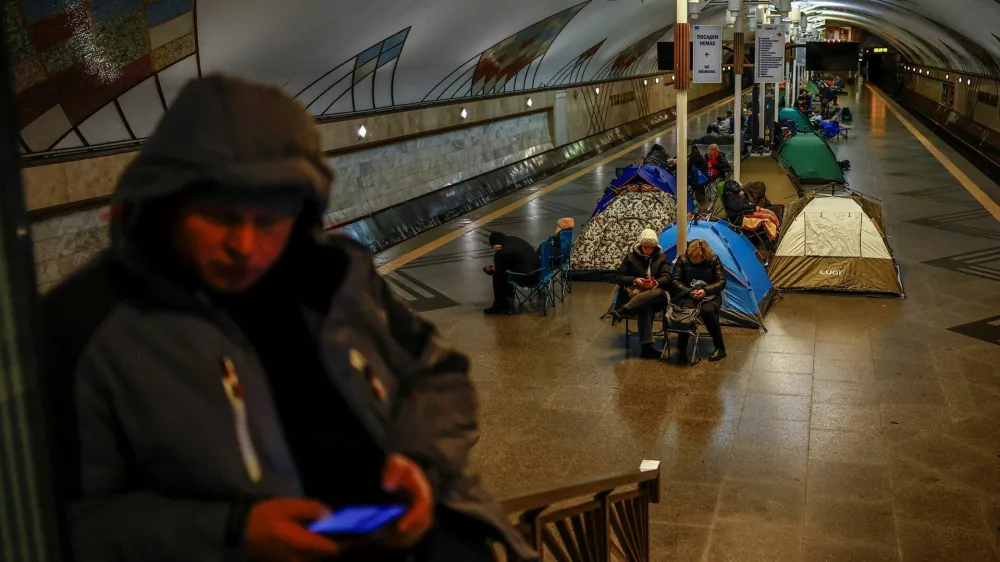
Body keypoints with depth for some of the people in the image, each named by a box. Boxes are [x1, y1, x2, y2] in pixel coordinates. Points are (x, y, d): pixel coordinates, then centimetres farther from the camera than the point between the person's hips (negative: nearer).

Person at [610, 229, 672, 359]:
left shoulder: (661, 258, 15)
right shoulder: (631, 257, 13)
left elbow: (666, 277, 1)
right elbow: (620, 277, 7)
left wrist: (655, 283, -23)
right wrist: (635, 280, -14)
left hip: (655, 293, 1)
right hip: (634, 293, -1)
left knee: (660, 293, -39)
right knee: (645, 305, -38)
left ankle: (622, 312, -49)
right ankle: (647, 345, -46)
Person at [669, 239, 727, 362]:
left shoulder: (714, 260, -1)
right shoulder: (683, 260, 0)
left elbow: (722, 282, -2)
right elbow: (675, 281, -1)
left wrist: (706, 291, -18)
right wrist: (689, 292, -17)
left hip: (709, 296, 0)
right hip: (688, 296, 0)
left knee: (707, 311, -36)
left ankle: (720, 348, -20)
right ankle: (681, 349, -24)